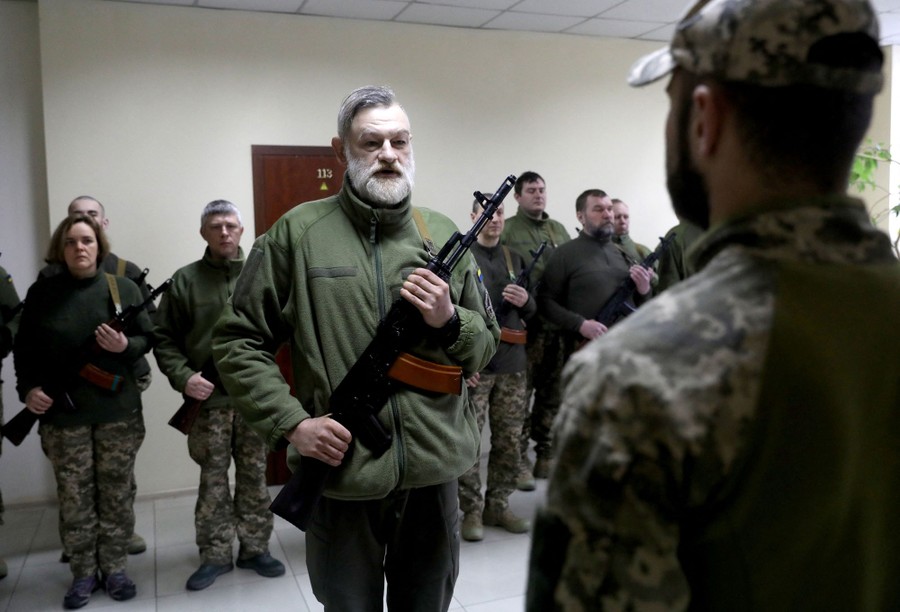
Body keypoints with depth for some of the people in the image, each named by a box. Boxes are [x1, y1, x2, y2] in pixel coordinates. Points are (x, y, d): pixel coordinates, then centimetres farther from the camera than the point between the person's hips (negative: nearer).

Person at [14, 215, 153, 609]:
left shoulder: (124, 288, 1)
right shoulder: (41, 293, 3)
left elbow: (147, 338, 3)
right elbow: (24, 349, 6)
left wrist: (126, 346, -17)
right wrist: (28, 388, -8)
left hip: (118, 409, 0)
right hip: (63, 413, 0)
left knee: (116, 492, 8)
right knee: (74, 497, 6)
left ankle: (114, 568, 22)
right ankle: (83, 574, 21)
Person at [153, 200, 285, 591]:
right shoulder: (185, 280, 3)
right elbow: (164, 338, 4)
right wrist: (182, 377, -9)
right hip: (209, 399, 0)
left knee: (254, 477, 12)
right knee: (213, 479, 9)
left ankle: (255, 548, 26)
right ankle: (215, 555, 23)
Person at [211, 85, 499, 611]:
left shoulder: (444, 235, 4)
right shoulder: (299, 234, -4)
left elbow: (488, 343, 9)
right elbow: (238, 341, -2)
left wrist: (449, 321, -12)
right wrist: (290, 422, -12)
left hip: (434, 471, 3)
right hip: (342, 473, -3)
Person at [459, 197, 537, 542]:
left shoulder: (515, 259, 17)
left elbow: (531, 314, 20)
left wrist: (526, 301, -4)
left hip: (512, 364, 5)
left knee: (509, 442, 9)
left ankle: (498, 505, 22)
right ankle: (471, 511, 9)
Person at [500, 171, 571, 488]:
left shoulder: (559, 229, 16)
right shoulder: (506, 230, -2)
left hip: (560, 322, 6)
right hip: (525, 322, -6)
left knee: (551, 392, 12)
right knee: (521, 393, 0)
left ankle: (545, 455, 25)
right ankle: (519, 460, 10)